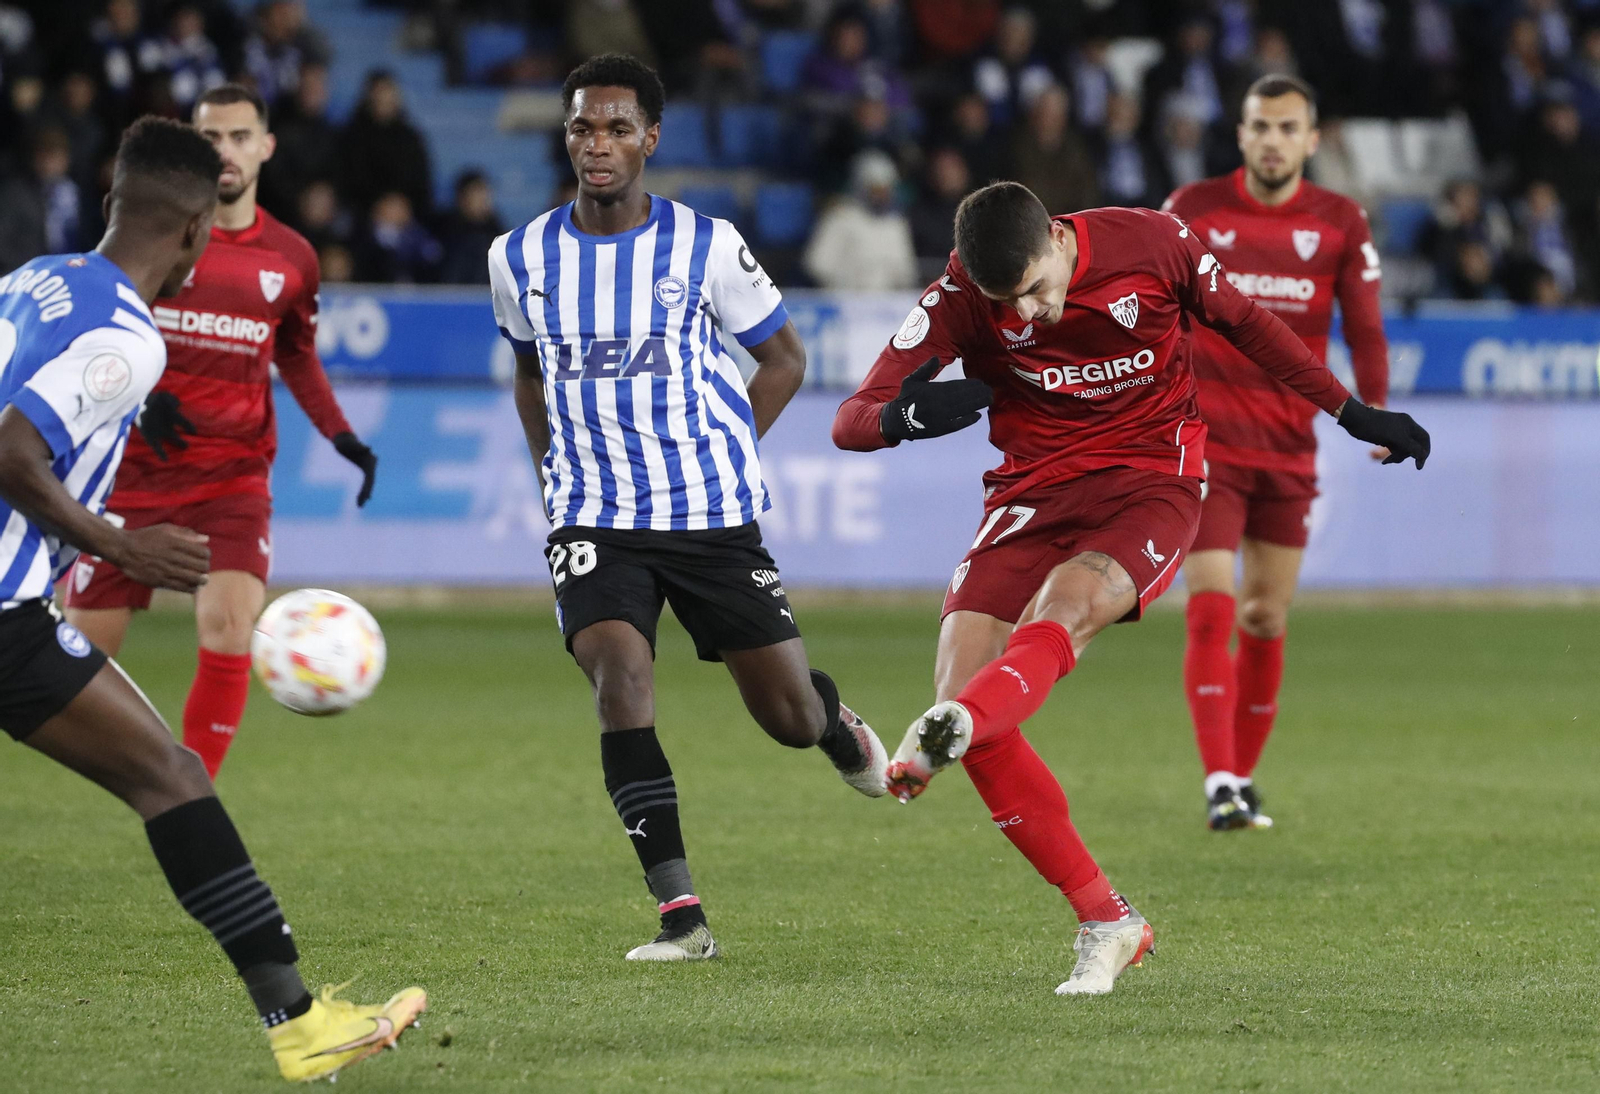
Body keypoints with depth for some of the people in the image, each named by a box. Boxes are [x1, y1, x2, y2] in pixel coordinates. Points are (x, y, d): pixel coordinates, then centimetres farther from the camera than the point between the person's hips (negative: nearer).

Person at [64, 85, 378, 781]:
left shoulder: (290, 259, 6)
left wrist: (342, 438, 8)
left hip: (235, 475, 1)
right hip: (134, 467, -1)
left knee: (229, 633, -20)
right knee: (86, 647, -1)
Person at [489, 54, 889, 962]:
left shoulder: (707, 247, -5)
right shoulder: (522, 258, 2)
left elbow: (784, 358, 8)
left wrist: (726, 456, 0)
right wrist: (556, 471, 11)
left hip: (712, 513, -1)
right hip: (593, 520, 1)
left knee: (790, 717, 4)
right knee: (620, 675, -24)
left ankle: (837, 723, 45)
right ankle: (680, 913, -24)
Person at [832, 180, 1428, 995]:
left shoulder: (1151, 245, -11)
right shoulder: (960, 299, -11)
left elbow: (1240, 321, 10)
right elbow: (851, 423, -15)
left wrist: (1352, 413, 14)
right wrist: (904, 418, -40)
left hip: (1150, 483, -2)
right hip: (1033, 491, 2)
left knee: (1062, 607, -34)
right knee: (961, 677, -16)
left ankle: (938, 741, -63)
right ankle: (1104, 923, -10)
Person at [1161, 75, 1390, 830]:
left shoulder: (1341, 223, 2)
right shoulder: (1192, 210, -1)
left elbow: (1363, 326, 4)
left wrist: (1376, 408, -10)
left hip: (1290, 449, 2)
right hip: (1204, 440, -2)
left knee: (1267, 620, 7)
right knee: (1212, 610, -14)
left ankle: (1244, 777, 21)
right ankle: (1220, 784, -17)